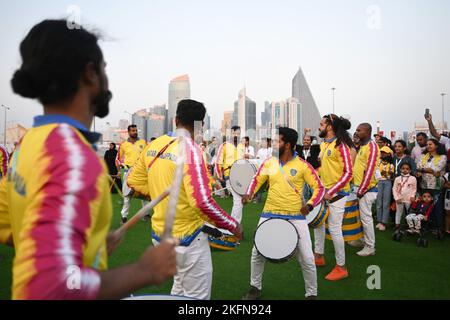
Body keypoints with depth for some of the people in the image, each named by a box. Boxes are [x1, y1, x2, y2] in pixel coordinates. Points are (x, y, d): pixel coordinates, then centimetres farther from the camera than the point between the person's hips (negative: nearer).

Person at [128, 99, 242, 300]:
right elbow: (202, 202, -28)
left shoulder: (154, 146, 1)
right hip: (187, 238, -8)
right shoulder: (190, 149, -21)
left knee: (179, 290, 27)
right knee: (196, 297, 10)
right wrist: (232, 225, -15)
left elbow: (133, 181, 11)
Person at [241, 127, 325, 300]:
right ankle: (255, 287, 31)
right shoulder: (268, 163, -1)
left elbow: (319, 188, -6)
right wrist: (249, 194, -8)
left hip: (296, 217, -3)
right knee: (257, 252, 9)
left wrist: (310, 204, -21)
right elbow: (257, 180, 11)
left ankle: (312, 293, 23)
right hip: (269, 215, 3)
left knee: (307, 258, 0)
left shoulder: (303, 166, -10)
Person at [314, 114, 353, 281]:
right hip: (324, 190, 9)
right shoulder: (323, 144, 10)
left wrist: (331, 191, -22)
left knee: (334, 228, -5)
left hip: (337, 193, -9)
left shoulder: (340, 145, -16)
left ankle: (341, 267, 10)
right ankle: (319, 256, 33)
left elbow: (348, 172, -18)